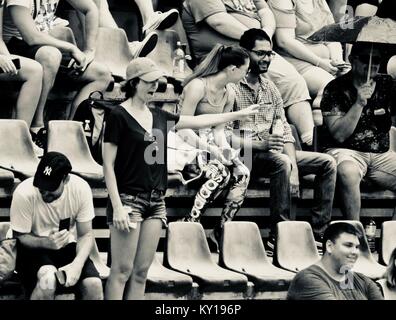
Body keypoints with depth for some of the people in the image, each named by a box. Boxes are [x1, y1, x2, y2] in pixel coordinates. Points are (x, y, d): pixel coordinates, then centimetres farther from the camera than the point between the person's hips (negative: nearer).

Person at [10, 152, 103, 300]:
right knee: (48, 279, -34)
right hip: (33, 248, -3)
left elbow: (86, 235, -9)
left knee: (94, 285, -22)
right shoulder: (24, 193, -23)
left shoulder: (81, 188, -16)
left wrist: (77, 264, -28)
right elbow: (19, 237, -11)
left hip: (67, 246, 3)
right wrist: (46, 242, -31)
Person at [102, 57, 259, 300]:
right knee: (122, 271, -7)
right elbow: (108, 165, -9)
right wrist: (117, 207, -16)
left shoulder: (159, 117, 13)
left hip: (156, 202, 7)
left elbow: (198, 121, 23)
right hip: (129, 199, -7)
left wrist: (240, 114, 27)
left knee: (141, 272, 6)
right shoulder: (119, 116, -6)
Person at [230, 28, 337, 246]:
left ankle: (319, 232, -10)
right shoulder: (230, 87, -7)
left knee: (327, 163, -4)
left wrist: (294, 166, -4)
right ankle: (278, 235, -31)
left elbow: (285, 131, 11)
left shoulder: (270, 88, 17)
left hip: (270, 153, 8)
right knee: (282, 163, -36)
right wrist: (259, 144, -24)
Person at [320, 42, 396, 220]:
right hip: (345, 151, -5)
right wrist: (359, 104, -19)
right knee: (348, 173, -38)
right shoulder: (335, 89, -4)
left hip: (381, 154, 5)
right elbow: (339, 135, -12)